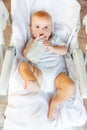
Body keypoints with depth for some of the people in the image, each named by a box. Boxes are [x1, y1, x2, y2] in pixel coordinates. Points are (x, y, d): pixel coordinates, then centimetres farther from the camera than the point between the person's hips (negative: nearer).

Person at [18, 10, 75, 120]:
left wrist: (52, 48, -9)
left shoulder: (55, 39, 22)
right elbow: (25, 55, 1)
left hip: (57, 73, 0)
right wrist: (34, 42, -8)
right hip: (39, 73, 0)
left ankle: (54, 103, -8)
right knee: (23, 66, -25)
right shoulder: (32, 42, 19)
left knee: (70, 87, -27)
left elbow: (65, 50, 7)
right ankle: (35, 84, -42)